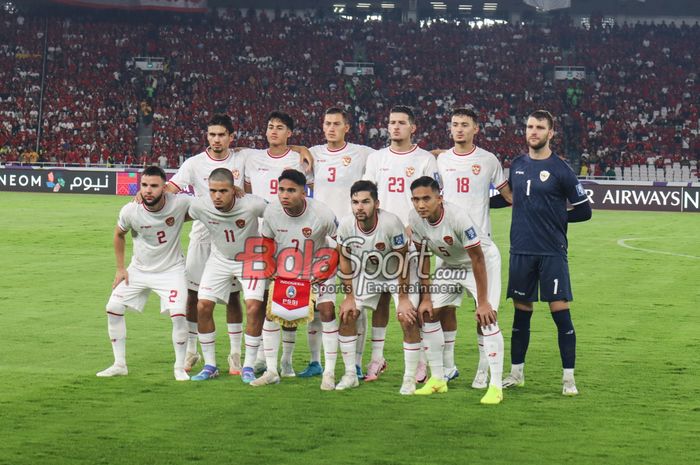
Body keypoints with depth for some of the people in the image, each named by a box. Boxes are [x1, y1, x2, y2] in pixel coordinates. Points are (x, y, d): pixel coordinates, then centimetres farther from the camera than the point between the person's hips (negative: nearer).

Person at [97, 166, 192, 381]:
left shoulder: (179, 203, -25)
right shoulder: (130, 211, -19)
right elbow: (119, 234, 4)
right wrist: (120, 268, 4)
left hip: (171, 269, -3)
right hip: (139, 269, 3)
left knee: (178, 315, -18)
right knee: (113, 308, -2)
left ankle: (179, 367, 2)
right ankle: (119, 365, 13)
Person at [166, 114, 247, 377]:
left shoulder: (242, 160, 2)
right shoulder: (194, 164, -3)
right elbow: (171, 188, -14)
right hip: (202, 235, 0)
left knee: (233, 296, 3)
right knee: (193, 294, 1)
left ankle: (235, 355, 10)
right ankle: (191, 351, 14)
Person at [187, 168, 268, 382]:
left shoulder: (251, 205, -31)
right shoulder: (200, 207, -23)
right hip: (219, 259, 3)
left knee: (254, 307, -17)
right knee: (203, 306, -7)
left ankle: (248, 367, -2)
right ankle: (210, 366, 9)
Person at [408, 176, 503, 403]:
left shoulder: (458, 218, -36)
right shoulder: (415, 219, -18)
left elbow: (478, 259, -29)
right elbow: (423, 257, -4)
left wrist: (482, 302, -27)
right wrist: (425, 297, -3)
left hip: (479, 264, -6)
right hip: (449, 264, 6)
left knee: (486, 317, -21)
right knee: (428, 314, 2)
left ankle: (495, 386, -17)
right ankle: (437, 379, 15)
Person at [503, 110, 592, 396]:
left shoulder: (560, 169, -5)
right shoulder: (517, 166, 9)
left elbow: (584, 210, 0)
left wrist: (555, 218, 0)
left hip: (552, 252, -4)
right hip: (520, 251, 4)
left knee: (560, 312, -5)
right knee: (521, 313, 11)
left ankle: (569, 378, 2)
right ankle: (516, 373, 21)